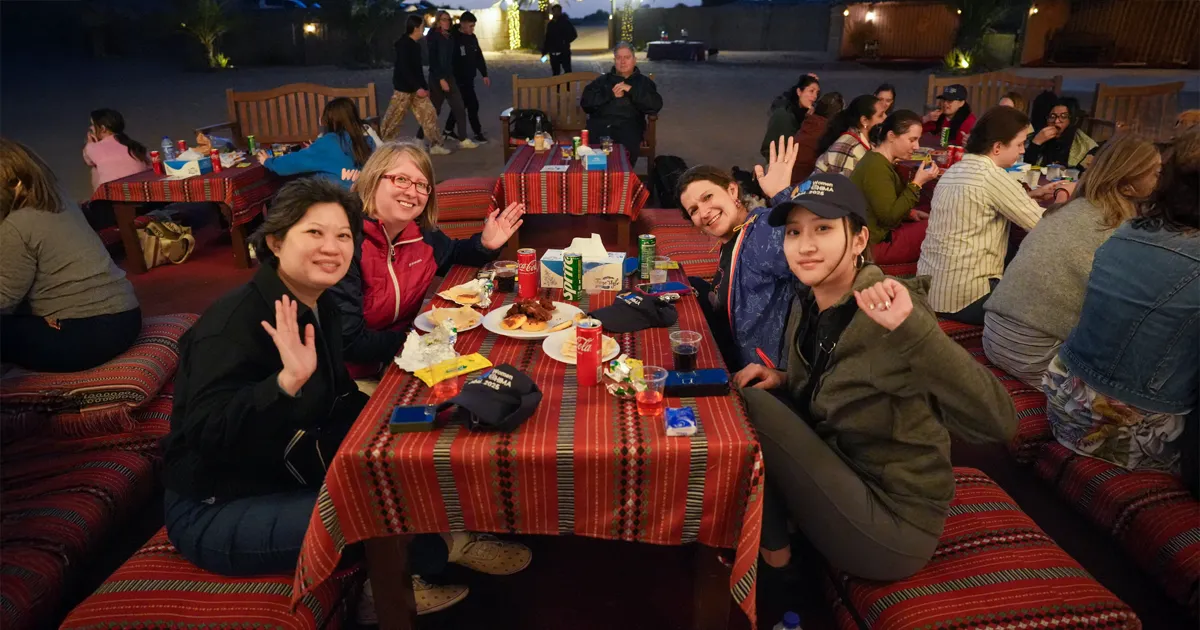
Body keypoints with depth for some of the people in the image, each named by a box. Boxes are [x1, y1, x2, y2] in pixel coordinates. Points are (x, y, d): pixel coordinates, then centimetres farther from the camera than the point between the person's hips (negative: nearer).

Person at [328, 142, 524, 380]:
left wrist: (485, 245, 1)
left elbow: (453, 254, 22)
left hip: (399, 362, 8)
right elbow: (347, 341, -27)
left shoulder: (421, 233, -2)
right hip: (352, 377, -7)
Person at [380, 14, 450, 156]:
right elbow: (404, 68, -23)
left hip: (417, 88, 8)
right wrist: (418, 87, -25)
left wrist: (424, 86, 18)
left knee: (429, 114, 2)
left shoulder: (415, 45, 11)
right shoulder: (403, 44, -16)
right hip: (403, 88, -8)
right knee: (393, 119, 1)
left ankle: (435, 145, 4)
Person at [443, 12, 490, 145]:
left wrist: (484, 74, 10)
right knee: (473, 105, -7)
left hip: (469, 78, 8)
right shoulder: (453, 39, -16)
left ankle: (448, 130, 28)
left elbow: (479, 57, 14)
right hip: (459, 79, -8)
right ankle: (478, 133, 4)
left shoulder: (472, 37, 8)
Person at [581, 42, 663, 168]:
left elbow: (656, 105, 3)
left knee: (626, 150, -35)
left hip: (628, 125, -1)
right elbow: (585, 101, 10)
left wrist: (631, 90, -6)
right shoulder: (602, 80, 24)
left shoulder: (644, 81, 21)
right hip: (600, 123, 1)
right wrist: (611, 94, 0)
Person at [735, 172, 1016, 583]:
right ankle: (771, 545, 16)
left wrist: (910, 327, -46)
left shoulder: (887, 316, -25)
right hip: (847, 480, 7)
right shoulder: (807, 301, -1)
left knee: (753, 408, -17)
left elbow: (997, 422, -35)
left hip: (893, 524, -7)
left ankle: (775, 564, 6)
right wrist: (783, 381, -6)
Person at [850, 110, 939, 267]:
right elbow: (889, 217, -22)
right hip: (877, 244, -10)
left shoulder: (879, 161, 12)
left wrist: (911, 213, 8)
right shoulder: (876, 167, -20)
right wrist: (917, 183, -19)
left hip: (881, 233, 10)